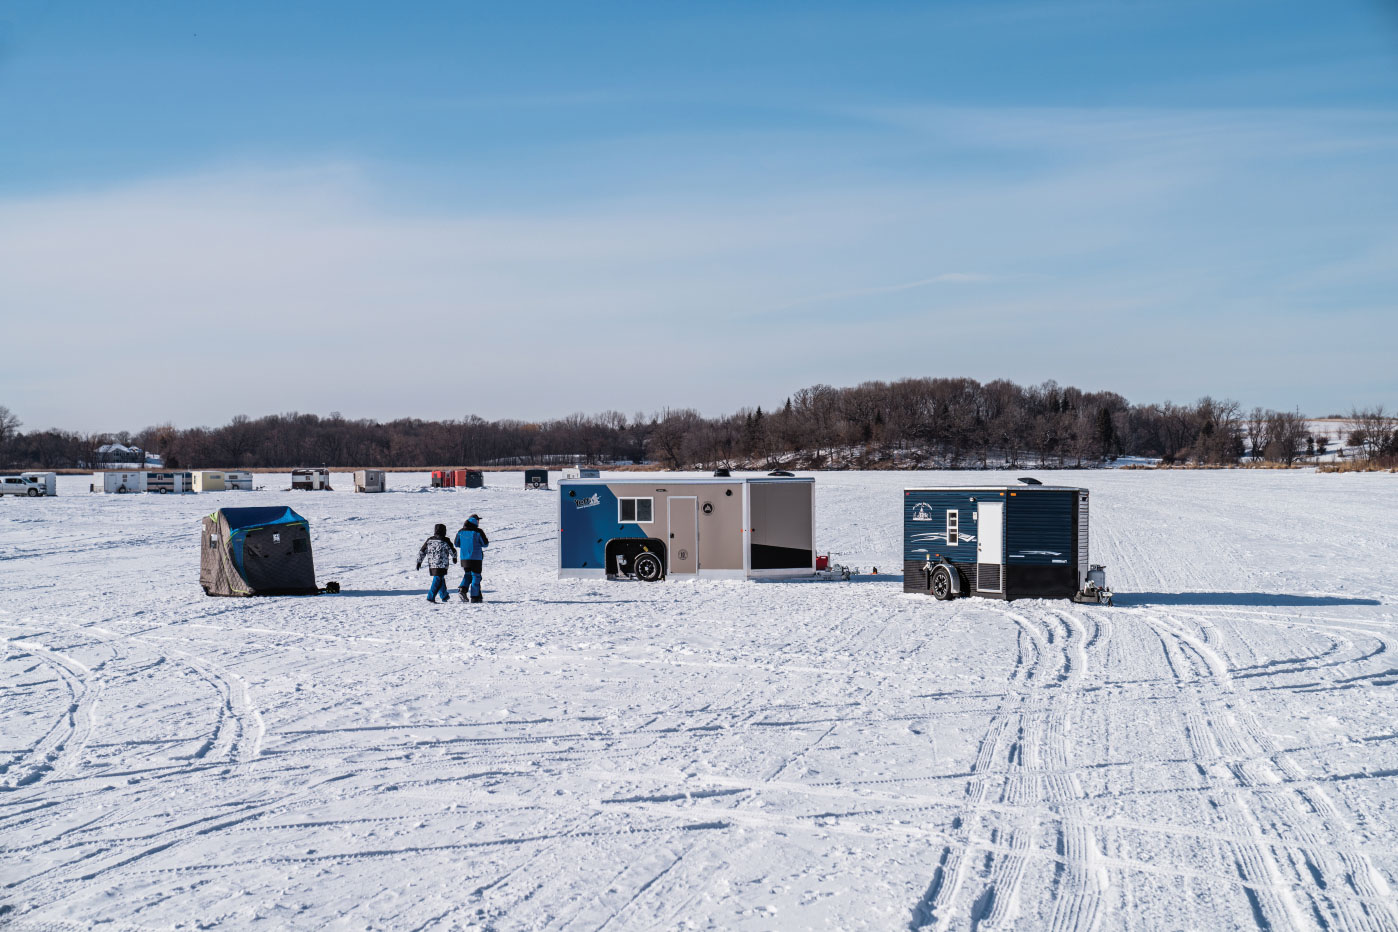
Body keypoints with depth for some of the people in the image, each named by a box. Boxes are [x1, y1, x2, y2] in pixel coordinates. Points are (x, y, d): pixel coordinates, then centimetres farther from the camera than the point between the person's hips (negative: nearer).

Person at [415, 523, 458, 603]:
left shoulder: (429, 540, 6)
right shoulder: (445, 541, -7)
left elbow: (422, 552, 9)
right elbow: (452, 551, 5)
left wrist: (419, 561, 17)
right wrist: (454, 557, 25)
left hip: (431, 565, 6)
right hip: (441, 565, -6)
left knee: (441, 580, 20)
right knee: (438, 580, -4)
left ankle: (444, 597, 29)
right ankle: (431, 597, -14)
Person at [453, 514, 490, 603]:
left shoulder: (461, 532, 3)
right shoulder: (478, 532, -11)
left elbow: (457, 544, 11)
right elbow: (485, 544, -7)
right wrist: (487, 540, 14)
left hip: (464, 558, 4)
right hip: (476, 558, -4)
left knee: (468, 574, 20)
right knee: (476, 576, 5)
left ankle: (463, 588, -3)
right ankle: (475, 597, 4)